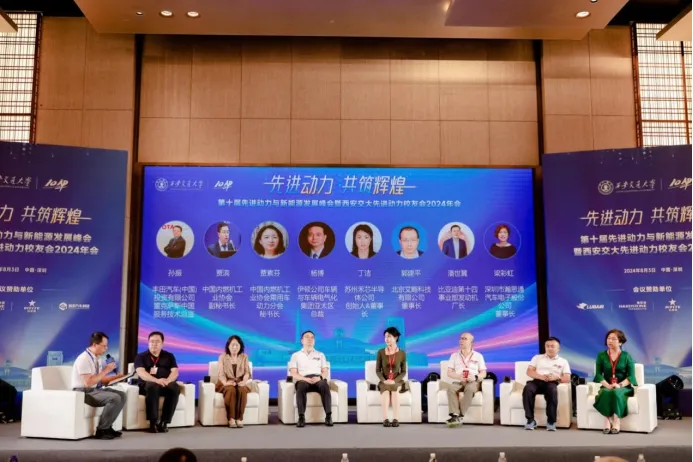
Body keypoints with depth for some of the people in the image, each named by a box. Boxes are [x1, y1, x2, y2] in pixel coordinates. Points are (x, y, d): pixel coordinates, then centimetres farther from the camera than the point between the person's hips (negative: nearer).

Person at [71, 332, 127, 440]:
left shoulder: (97, 358, 9)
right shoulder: (84, 359, -20)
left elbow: (100, 379, 15)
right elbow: (88, 382, -26)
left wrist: (119, 377, 4)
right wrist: (106, 370, -21)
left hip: (96, 389, 9)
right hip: (84, 392, -9)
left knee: (121, 395, -2)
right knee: (114, 398, -25)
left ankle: (107, 427, 1)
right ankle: (101, 430, -11)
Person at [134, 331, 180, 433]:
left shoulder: (169, 356, 20)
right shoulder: (140, 357, 13)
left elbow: (175, 372, 6)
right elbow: (141, 372, -5)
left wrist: (167, 381, -19)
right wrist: (157, 380, -24)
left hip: (166, 384, 2)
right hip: (148, 384, -2)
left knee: (174, 387, -34)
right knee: (153, 386, -38)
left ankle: (164, 422, -33)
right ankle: (153, 422, -38)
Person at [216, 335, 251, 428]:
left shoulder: (244, 357, 9)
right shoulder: (222, 357, 4)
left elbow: (247, 372, 1)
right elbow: (220, 373, -5)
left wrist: (244, 381, -21)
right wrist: (225, 382, -26)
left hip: (240, 383, 1)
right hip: (226, 384, -1)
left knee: (242, 390, -34)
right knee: (231, 390, -36)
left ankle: (239, 418, -32)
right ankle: (231, 419, -35)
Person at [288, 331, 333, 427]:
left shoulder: (320, 355, 26)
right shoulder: (295, 355, 19)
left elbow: (325, 372, 15)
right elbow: (294, 373, 6)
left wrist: (319, 377, -10)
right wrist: (306, 379, -13)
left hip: (318, 380, 1)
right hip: (303, 380, -1)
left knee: (325, 386, -36)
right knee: (301, 386, -39)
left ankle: (328, 416, -42)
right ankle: (301, 417, -44)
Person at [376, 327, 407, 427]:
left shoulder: (402, 353, -1)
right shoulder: (380, 352, 0)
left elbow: (404, 371, 1)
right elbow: (378, 370, 2)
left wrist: (394, 381, -16)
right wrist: (384, 381, -16)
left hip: (397, 382, 0)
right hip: (384, 382, 0)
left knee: (394, 388, -36)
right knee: (386, 389, -35)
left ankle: (396, 419, -42)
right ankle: (385, 419, -45)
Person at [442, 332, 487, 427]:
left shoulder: (478, 356, 13)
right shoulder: (454, 356, 16)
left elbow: (483, 374, 8)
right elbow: (449, 373, 8)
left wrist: (475, 377, -16)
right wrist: (459, 376, -14)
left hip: (473, 382, -1)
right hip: (458, 382, 2)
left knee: (470, 388, -39)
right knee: (450, 388, -35)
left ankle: (461, 416, -37)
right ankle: (455, 416, -43)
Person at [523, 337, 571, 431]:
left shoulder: (563, 361, 21)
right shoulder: (537, 358, 24)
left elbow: (567, 379, 9)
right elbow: (529, 371, 10)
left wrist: (556, 377, -13)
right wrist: (541, 376, -11)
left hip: (552, 383, -1)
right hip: (537, 381, 1)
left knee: (553, 390, -40)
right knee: (527, 389, -35)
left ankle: (551, 421, -31)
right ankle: (530, 420, -30)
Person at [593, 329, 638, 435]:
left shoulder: (626, 356, 4)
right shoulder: (601, 355, 8)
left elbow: (631, 376, -4)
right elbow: (598, 374, -1)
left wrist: (620, 385, -21)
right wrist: (607, 385, -19)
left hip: (623, 387, -1)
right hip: (607, 386, 1)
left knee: (616, 393, -36)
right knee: (605, 393, -35)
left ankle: (617, 422, -31)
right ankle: (607, 421, -32)